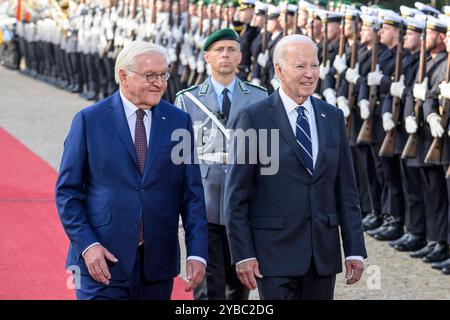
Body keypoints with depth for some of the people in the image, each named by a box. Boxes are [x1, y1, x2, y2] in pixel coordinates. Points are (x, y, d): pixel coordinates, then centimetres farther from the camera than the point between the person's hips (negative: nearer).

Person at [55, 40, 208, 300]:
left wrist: (197, 252, -4)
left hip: (157, 265, 2)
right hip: (102, 261, -2)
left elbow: (192, 193, 5)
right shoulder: (90, 120, -1)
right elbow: (67, 191, 0)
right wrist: (87, 244, -11)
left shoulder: (179, 121, 5)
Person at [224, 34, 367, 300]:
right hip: (275, 254, -4)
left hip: (324, 254, 4)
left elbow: (346, 189, 10)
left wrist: (355, 249, 5)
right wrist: (242, 255, -10)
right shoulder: (253, 118, -4)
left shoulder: (333, 117, 10)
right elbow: (236, 195, -5)